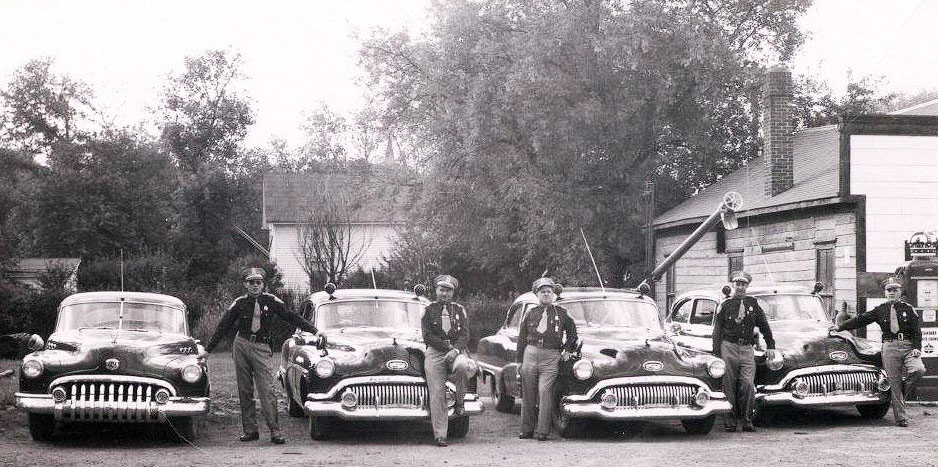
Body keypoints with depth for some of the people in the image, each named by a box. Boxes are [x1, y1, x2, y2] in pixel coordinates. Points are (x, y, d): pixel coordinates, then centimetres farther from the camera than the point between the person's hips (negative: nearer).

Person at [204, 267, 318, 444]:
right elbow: (223, 327, 10)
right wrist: (207, 349, 10)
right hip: (241, 345, 2)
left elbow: (291, 317, 8)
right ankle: (250, 430, 9)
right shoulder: (239, 303, 6)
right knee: (245, 391, 3)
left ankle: (275, 431, -14)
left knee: (267, 390, -12)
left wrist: (314, 331, 4)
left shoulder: (271, 301, 5)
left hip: (261, 348, -2)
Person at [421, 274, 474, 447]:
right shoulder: (429, 310, 9)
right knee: (437, 393, -9)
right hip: (434, 353, -1)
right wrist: (448, 346, -11)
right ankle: (439, 435, -7)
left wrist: (456, 349, -15)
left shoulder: (459, 310, 13)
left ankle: (459, 401, -11)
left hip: (457, 350, 1)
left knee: (463, 367, -35)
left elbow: (465, 335, 5)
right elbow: (427, 336, -1)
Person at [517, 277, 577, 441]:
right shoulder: (530, 314, 13)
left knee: (545, 392, -14)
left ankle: (543, 431, -12)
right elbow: (522, 338, 15)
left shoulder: (562, 313, 10)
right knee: (528, 394, 2)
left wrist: (568, 350, 11)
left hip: (551, 356, -2)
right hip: (531, 353, 2)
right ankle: (527, 430, 10)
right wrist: (519, 361, 11)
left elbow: (572, 332, 21)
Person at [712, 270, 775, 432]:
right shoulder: (725, 305, 6)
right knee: (729, 386, -1)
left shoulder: (753, 304, 11)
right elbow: (717, 331, 6)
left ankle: (747, 421, -1)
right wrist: (716, 354, 0)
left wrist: (770, 346, 12)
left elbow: (764, 326, 16)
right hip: (728, 348, -1)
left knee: (748, 384, -12)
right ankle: (730, 421, 7)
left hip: (747, 349, 1)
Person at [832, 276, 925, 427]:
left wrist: (917, 347, -8)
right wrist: (840, 327, 13)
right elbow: (861, 320, 14)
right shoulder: (880, 310, 12)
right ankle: (901, 418, -2)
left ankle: (903, 392, 3)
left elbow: (917, 330, 7)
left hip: (908, 346, 0)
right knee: (894, 383, -5)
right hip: (889, 347, 0)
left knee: (919, 370, -25)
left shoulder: (908, 309, 10)